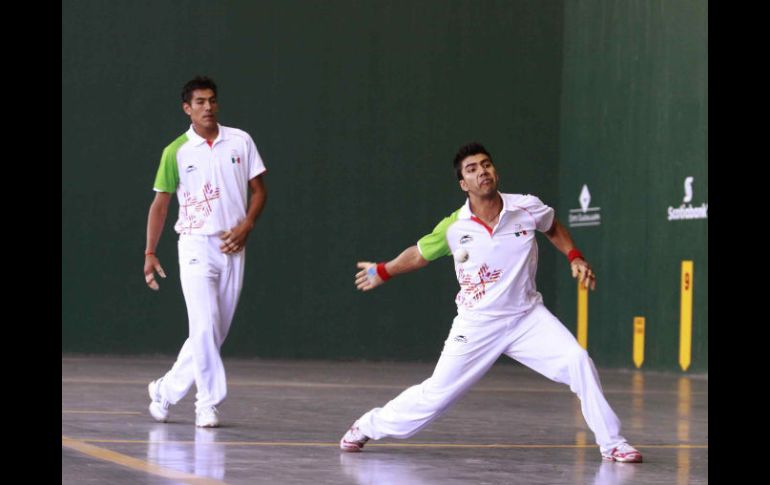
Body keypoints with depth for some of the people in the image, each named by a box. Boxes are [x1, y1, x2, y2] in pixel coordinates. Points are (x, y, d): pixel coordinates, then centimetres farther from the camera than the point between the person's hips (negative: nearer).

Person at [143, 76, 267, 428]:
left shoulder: (240, 141, 4)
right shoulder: (176, 152, -1)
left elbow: (259, 190, 10)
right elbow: (160, 204, 4)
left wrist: (245, 227, -6)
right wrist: (150, 253, -2)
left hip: (232, 248, 3)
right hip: (196, 246, -3)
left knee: (216, 333, 6)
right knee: (205, 326, -14)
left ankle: (166, 389, 22)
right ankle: (208, 403, -7)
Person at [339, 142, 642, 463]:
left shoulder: (528, 208, -7)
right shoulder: (454, 228, -9)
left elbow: (553, 228, 17)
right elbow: (419, 254, 12)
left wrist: (575, 258, 5)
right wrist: (383, 271, 16)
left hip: (528, 317, 1)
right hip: (477, 325, -1)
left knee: (577, 361, -20)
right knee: (436, 394, 0)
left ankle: (610, 442, -10)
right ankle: (369, 426, 23)